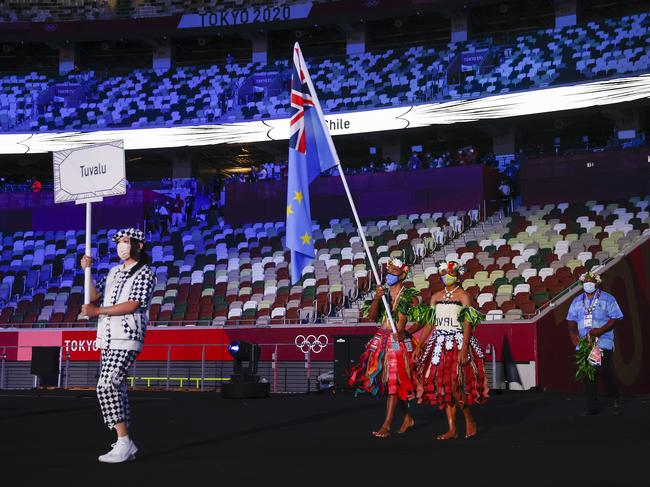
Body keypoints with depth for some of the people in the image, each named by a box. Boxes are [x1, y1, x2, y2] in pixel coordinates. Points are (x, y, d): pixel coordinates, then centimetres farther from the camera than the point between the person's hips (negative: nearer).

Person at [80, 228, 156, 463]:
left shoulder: (145, 273, -5)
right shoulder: (114, 272, 20)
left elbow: (133, 305, -16)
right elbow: (94, 295, 14)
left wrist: (98, 311, -16)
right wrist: (87, 270, 0)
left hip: (127, 338, -9)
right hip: (108, 338, 9)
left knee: (106, 386, -20)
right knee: (115, 389, 10)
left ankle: (123, 442, -18)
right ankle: (125, 446, 16)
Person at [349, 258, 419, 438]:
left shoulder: (410, 295, -1)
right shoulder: (383, 293, 12)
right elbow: (371, 316, 3)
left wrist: (405, 332, -13)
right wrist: (376, 299, -12)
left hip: (399, 342, -5)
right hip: (382, 340, 5)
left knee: (394, 381, -9)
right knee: (385, 380, 7)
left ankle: (387, 425, -10)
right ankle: (407, 418, 23)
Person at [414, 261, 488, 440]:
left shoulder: (463, 296, -2)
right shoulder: (436, 297, 14)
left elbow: (468, 324, -9)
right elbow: (430, 324, 15)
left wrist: (464, 348, -19)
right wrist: (419, 346, 10)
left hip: (458, 343, -5)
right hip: (439, 344, 5)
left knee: (454, 386, -15)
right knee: (442, 386, 1)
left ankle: (470, 420, 6)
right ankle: (452, 429, 6)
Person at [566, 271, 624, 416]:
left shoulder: (607, 299, 3)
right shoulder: (577, 301, 16)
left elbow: (615, 318, -5)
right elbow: (571, 321, 14)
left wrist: (600, 330, -17)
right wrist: (574, 336, -3)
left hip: (603, 343, -4)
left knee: (603, 371, -13)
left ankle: (615, 398, 12)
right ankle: (592, 407, 9)